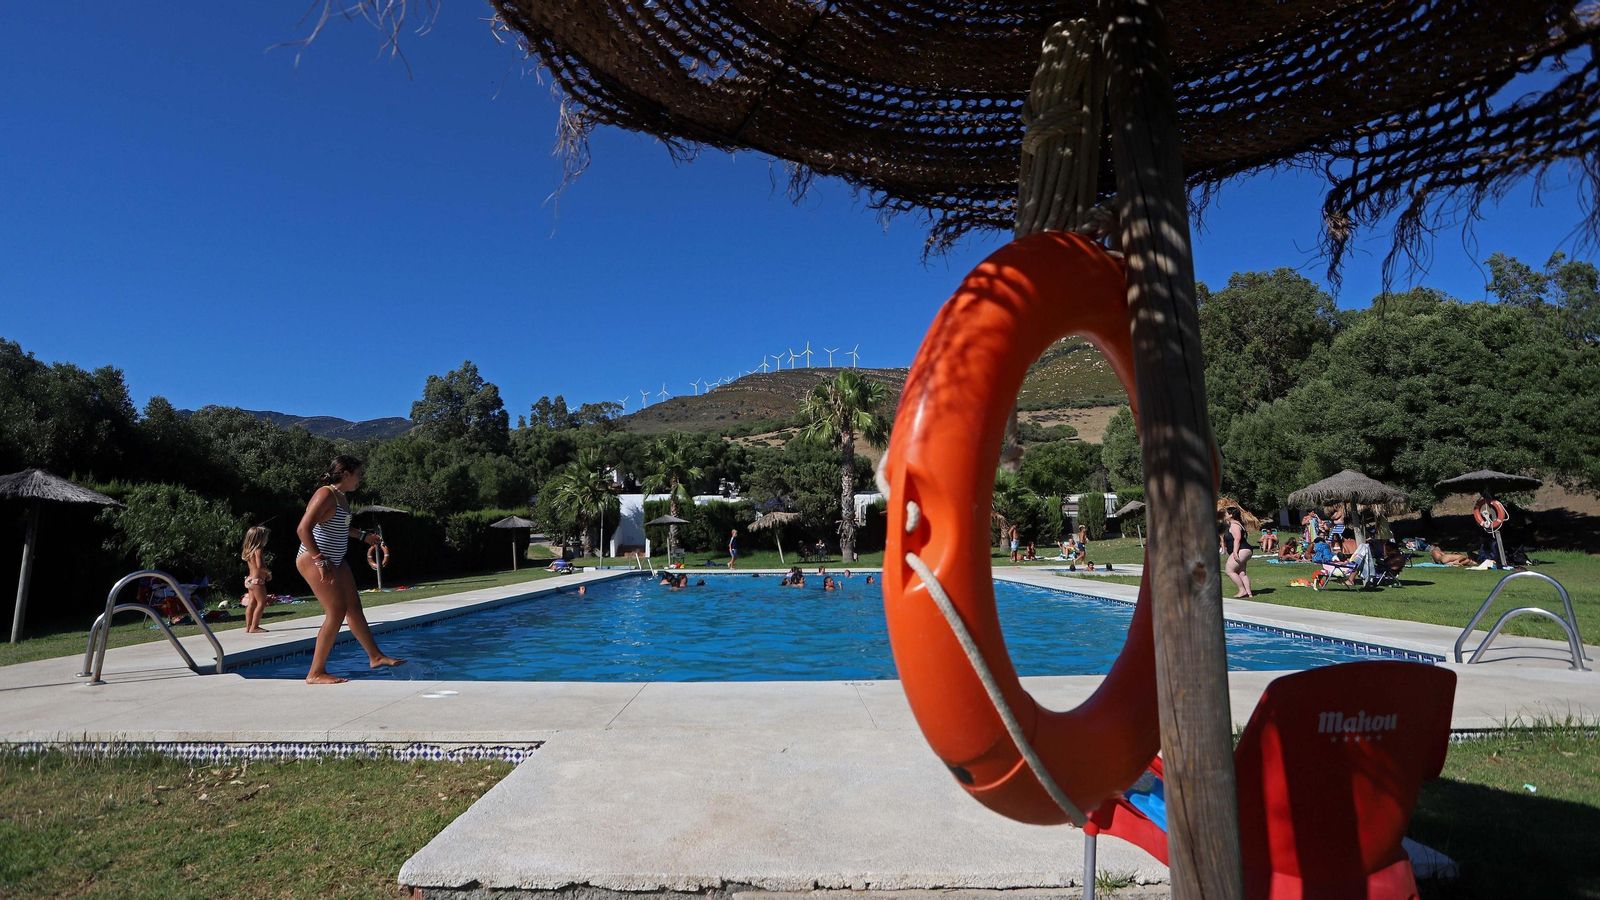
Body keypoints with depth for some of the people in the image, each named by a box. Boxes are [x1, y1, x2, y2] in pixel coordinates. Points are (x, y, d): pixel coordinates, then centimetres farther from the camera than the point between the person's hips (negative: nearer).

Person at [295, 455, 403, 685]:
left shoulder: (342, 496, 11)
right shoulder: (325, 495, -18)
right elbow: (303, 529, -27)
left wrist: (363, 535, 36)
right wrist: (320, 561, -31)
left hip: (335, 561, 10)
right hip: (314, 560, -10)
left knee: (354, 607, 14)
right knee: (336, 612, -11)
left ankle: (375, 656, 25)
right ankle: (316, 674, -2)